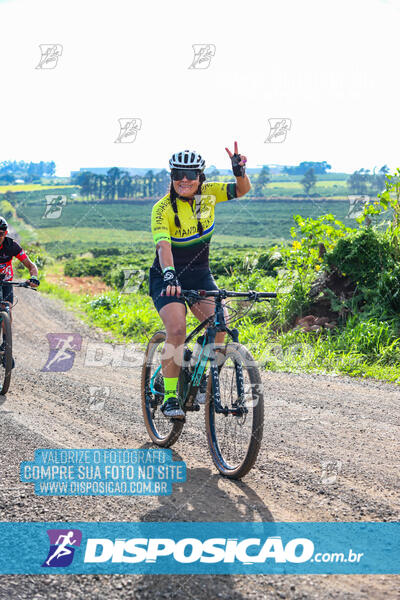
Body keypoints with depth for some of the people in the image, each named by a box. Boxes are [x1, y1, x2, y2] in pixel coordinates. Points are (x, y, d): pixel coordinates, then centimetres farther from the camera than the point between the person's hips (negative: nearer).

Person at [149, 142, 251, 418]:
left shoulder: (207, 193, -6)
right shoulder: (163, 209, -20)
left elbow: (242, 190, -4)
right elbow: (163, 245, -34)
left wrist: (239, 171, -27)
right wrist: (169, 276, -51)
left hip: (200, 274, 4)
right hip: (168, 277, -4)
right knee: (177, 329, -25)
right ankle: (170, 395, -15)